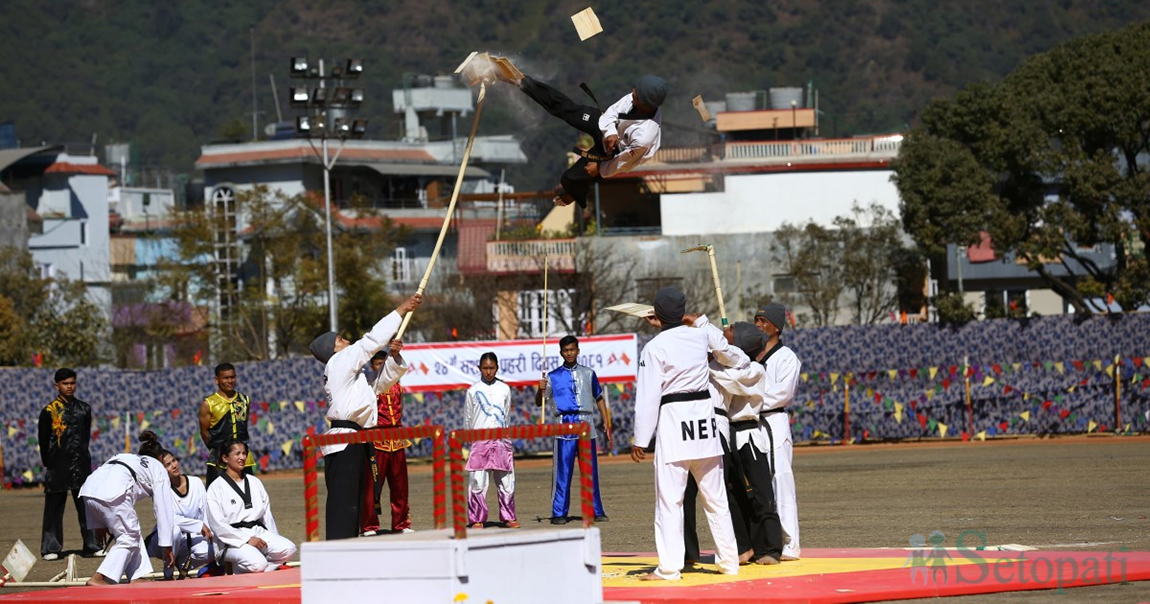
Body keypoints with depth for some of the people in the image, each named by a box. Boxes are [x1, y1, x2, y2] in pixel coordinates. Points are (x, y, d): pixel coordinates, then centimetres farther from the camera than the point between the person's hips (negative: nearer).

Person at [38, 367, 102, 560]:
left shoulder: (84, 409, 10)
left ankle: (92, 545, 8)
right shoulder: (49, 411, -2)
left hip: (81, 464, 3)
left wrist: (83, 456, 12)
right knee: (54, 508, 1)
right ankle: (50, 548, 6)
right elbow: (43, 441, 2)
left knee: (87, 506, 2)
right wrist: (49, 464, 4)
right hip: (58, 466, -3)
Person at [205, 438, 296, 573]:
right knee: (257, 563, -34)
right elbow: (218, 525, -9)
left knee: (288, 549, -22)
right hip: (233, 540, -6)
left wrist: (274, 540, 4)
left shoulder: (255, 482, 19)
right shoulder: (216, 488, 0)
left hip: (259, 532, 6)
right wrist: (247, 540, -15)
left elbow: (267, 516, 19)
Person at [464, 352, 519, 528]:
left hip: (501, 440, 2)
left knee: (506, 482, 2)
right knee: (478, 482, -5)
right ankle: (477, 519, 1)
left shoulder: (504, 389, 10)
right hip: (480, 441, -2)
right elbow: (468, 418, 11)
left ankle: (508, 517, 12)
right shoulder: (474, 390, 4)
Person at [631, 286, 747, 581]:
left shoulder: (654, 348, -10)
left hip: (673, 422, -5)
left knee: (669, 499, -3)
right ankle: (729, 561, 18)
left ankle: (669, 567, -7)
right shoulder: (701, 335, 5)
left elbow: (648, 396, -11)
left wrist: (640, 440, -5)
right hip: (704, 412, 5)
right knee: (715, 496, 13)